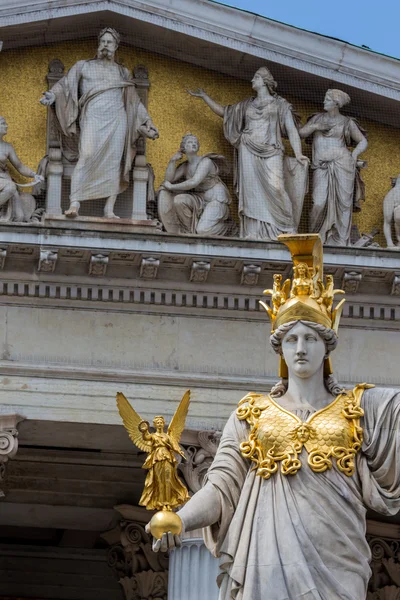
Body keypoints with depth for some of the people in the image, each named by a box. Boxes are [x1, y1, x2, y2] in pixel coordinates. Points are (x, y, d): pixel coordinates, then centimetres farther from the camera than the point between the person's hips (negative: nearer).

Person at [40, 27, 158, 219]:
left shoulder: (123, 72, 21)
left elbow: (135, 102, 24)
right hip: (93, 117, -3)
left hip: (117, 119, 3)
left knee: (114, 162, -4)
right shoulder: (83, 66, 15)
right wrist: (52, 95, -15)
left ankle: (109, 209, -5)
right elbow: (66, 83, 6)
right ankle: (74, 203, -26)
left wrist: (148, 125, 20)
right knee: (87, 156, -21)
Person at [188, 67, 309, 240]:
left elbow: (292, 130, 2)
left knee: (275, 187, -23)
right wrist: (204, 96, 27)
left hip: (271, 153, -4)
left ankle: (285, 230, -19)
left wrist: (298, 155, -11)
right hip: (249, 152, 4)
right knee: (252, 193, -6)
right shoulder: (247, 105, 22)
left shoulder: (280, 104, 10)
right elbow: (223, 111, 30)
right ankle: (254, 233, -9)